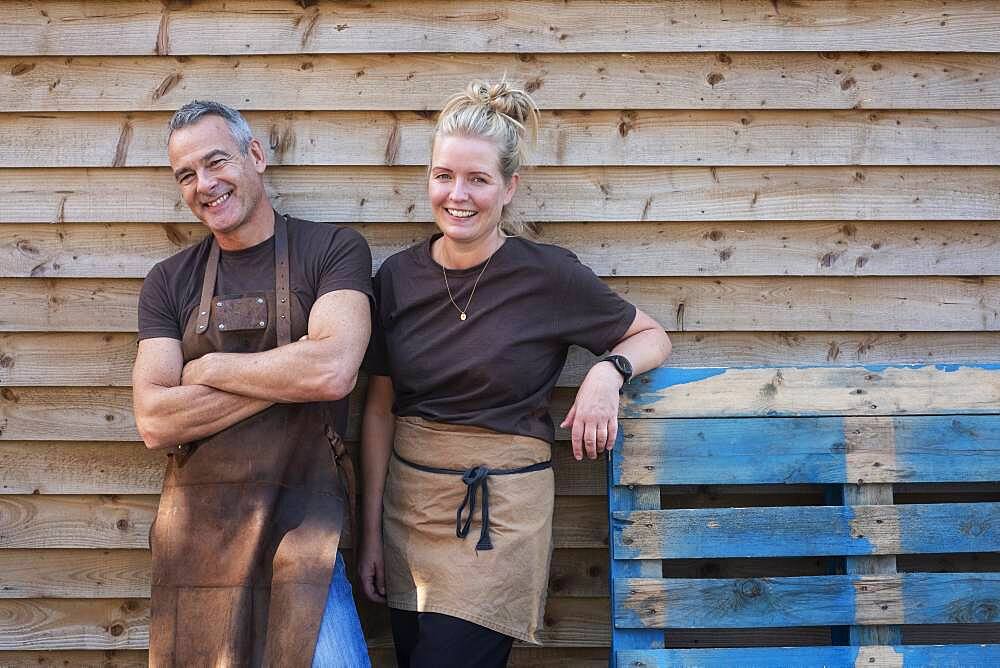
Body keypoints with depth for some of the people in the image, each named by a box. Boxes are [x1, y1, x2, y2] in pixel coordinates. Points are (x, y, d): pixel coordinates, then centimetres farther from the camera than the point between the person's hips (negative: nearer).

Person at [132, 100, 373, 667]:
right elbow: (155, 422, -5)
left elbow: (334, 370, -20)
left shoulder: (334, 251, -3)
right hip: (195, 530, 4)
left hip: (299, 531, -3)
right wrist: (287, 379, -11)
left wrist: (207, 369, -7)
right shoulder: (169, 283, 7)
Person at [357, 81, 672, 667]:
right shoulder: (398, 277, 0)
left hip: (498, 517, -4)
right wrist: (371, 528, 6)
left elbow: (653, 336, 4)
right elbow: (380, 408, 6)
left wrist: (608, 372, -18)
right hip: (406, 503, 4)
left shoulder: (550, 276, -10)